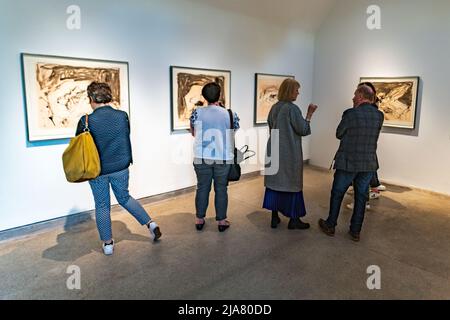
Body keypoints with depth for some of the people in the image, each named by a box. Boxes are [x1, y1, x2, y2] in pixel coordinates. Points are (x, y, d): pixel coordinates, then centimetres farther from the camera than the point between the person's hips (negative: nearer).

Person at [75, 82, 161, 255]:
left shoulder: (86, 121, -17)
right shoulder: (122, 116, -9)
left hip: (97, 171, -2)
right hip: (121, 168, 3)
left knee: (102, 206, 13)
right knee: (124, 197, 24)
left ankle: (107, 243, 24)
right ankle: (151, 223, 18)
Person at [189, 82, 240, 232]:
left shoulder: (197, 112, -5)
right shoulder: (230, 114, -6)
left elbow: (193, 133, 8)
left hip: (202, 158, 1)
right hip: (223, 158, -1)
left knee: (202, 188, 13)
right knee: (221, 189, 11)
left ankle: (199, 220, 23)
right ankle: (221, 221, 20)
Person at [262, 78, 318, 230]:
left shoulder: (274, 108, 8)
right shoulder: (292, 108, -15)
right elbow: (303, 130, -11)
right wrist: (309, 113, -8)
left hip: (274, 151, 7)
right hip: (290, 153, -7)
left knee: (274, 181, 10)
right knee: (292, 183, 4)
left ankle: (274, 217, 17)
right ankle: (293, 219, 14)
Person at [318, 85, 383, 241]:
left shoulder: (351, 114, -15)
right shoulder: (379, 115, 0)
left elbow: (339, 134, -4)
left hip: (348, 162, -4)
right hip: (369, 163, 4)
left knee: (337, 194, 12)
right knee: (361, 197, 13)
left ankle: (330, 226, 25)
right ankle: (355, 231, 22)